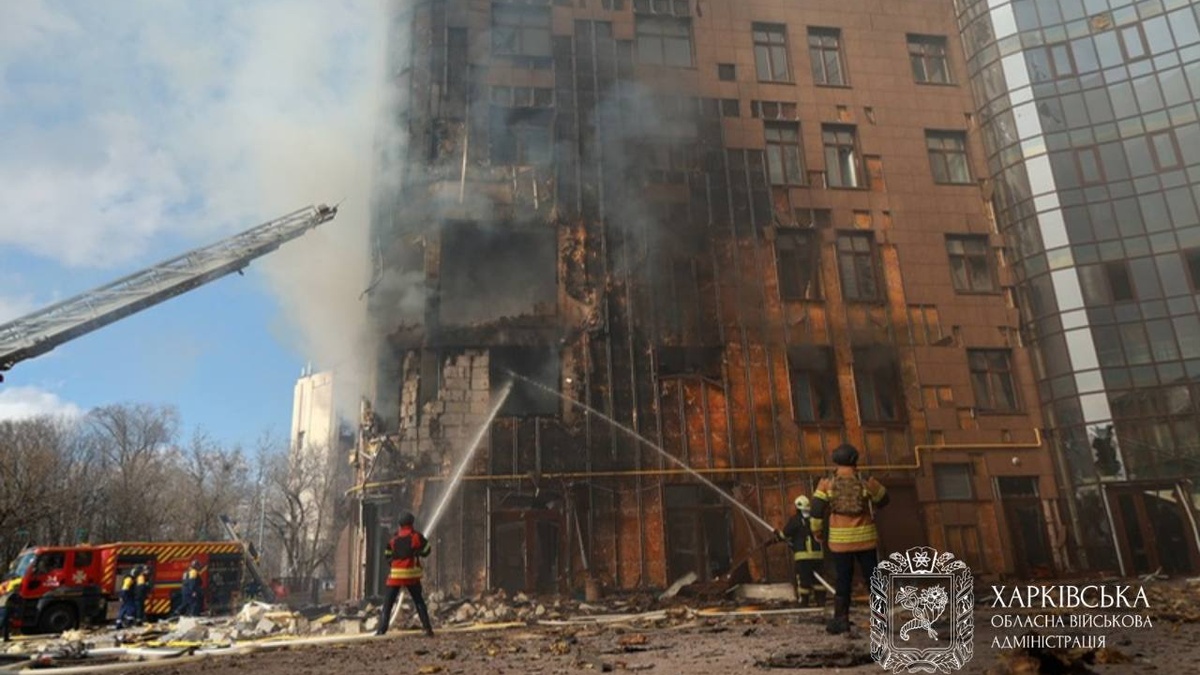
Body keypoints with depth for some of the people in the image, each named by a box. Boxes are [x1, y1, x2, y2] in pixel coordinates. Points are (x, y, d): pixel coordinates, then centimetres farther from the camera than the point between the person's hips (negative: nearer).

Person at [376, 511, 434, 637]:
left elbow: (387, 554, 10)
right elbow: (425, 551, 3)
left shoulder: (394, 538, 4)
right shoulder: (417, 536, -3)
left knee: (388, 602, 7)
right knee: (419, 601, 10)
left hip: (396, 574, 0)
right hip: (412, 574, 0)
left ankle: (382, 629, -2)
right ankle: (428, 628, 4)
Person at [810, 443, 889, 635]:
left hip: (840, 540, 0)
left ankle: (841, 619, 5)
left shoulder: (827, 483, -3)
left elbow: (817, 510, -4)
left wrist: (818, 533, 8)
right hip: (865, 537, 0)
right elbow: (883, 500, 14)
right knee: (872, 577, 12)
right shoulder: (866, 481, -2)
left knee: (843, 580, 9)